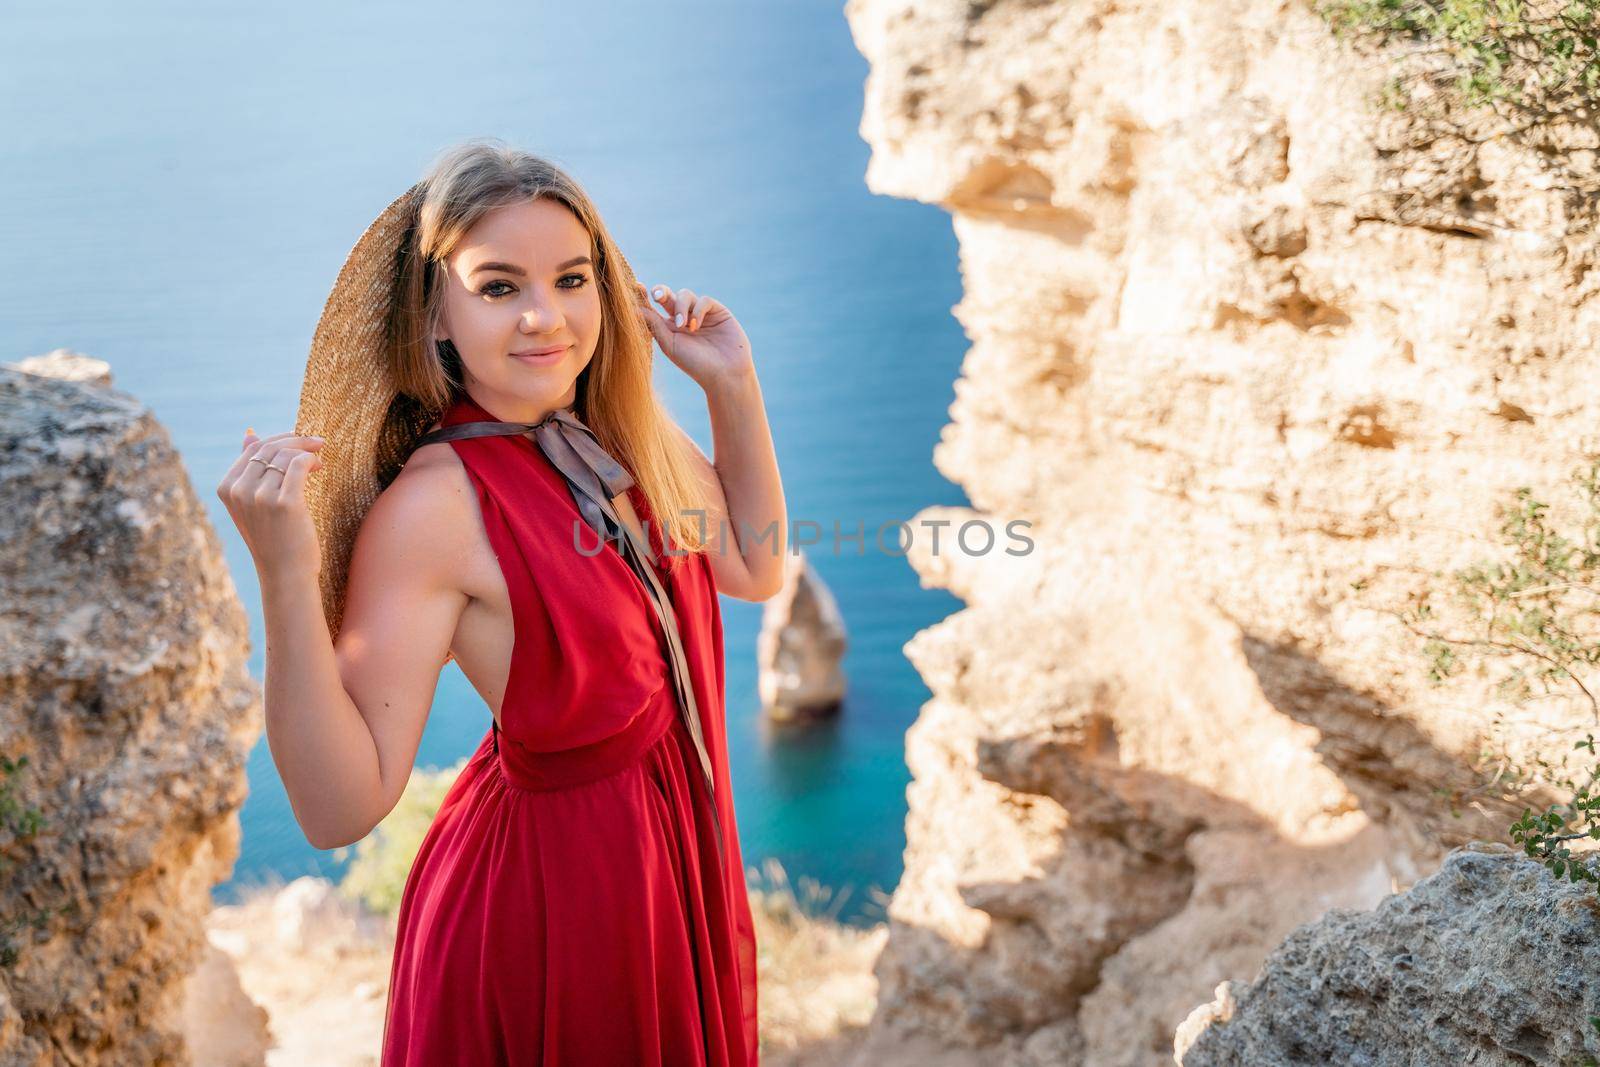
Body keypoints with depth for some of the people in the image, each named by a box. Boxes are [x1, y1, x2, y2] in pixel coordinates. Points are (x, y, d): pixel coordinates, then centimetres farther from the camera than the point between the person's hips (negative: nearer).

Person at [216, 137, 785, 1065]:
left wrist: (733, 385, 1)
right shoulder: (429, 507, -25)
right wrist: (286, 574, -38)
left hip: (676, 866, 7)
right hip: (543, 893, -7)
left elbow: (755, 569, 11)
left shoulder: (623, 436, -4)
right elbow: (341, 808, -27)